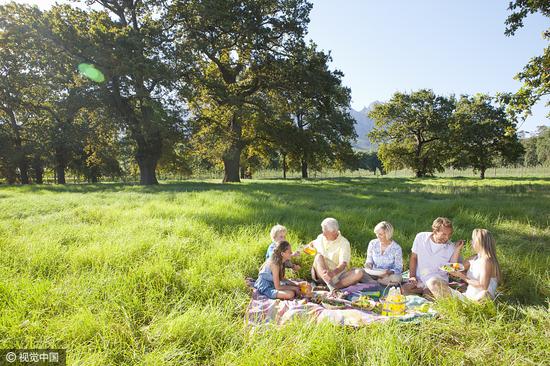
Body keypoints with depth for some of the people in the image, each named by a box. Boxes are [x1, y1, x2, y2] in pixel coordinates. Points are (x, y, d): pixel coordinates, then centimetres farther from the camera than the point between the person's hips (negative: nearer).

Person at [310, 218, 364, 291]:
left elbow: (343, 265, -23)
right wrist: (309, 246, 8)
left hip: (337, 274, -2)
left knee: (359, 273, -26)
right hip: (321, 273, 2)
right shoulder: (321, 237, 4)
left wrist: (333, 273, -42)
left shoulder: (344, 243, -9)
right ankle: (330, 286, -44)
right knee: (319, 256, -27)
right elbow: (313, 243, 31)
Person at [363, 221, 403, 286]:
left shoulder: (396, 248, -8)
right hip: (373, 274, 2)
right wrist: (368, 265, -14)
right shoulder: (373, 243, 1)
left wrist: (389, 272, -28)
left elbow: (398, 269, -7)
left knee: (397, 278, -36)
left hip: (388, 276, -2)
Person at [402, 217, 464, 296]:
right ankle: (426, 290, -3)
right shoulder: (421, 237, -1)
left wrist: (457, 250, -15)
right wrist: (412, 276, -3)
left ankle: (426, 291, -6)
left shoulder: (451, 248, -5)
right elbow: (413, 258, 8)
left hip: (439, 280, -2)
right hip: (419, 280, 2)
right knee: (404, 289, -24)